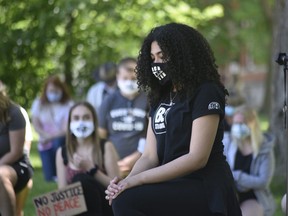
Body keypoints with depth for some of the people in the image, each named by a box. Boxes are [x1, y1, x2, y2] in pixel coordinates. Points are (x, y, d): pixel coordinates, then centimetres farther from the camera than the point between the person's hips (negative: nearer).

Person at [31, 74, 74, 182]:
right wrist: (46, 135, -18)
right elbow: (36, 125, -2)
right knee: (49, 178, -11)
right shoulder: (38, 103, 0)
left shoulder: (68, 104, -11)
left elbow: (67, 129, -16)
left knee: (57, 141, -39)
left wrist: (52, 137, -27)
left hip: (62, 141, -2)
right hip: (45, 145, 2)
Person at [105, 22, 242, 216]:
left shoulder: (206, 93, -7)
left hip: (206, 191, -8)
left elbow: (197, 158, -17)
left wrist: (138, 179, -20)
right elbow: (150, 156, 9)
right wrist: (126, 181, -14)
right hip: (175, 188, 8)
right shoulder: (160, 97, 17)